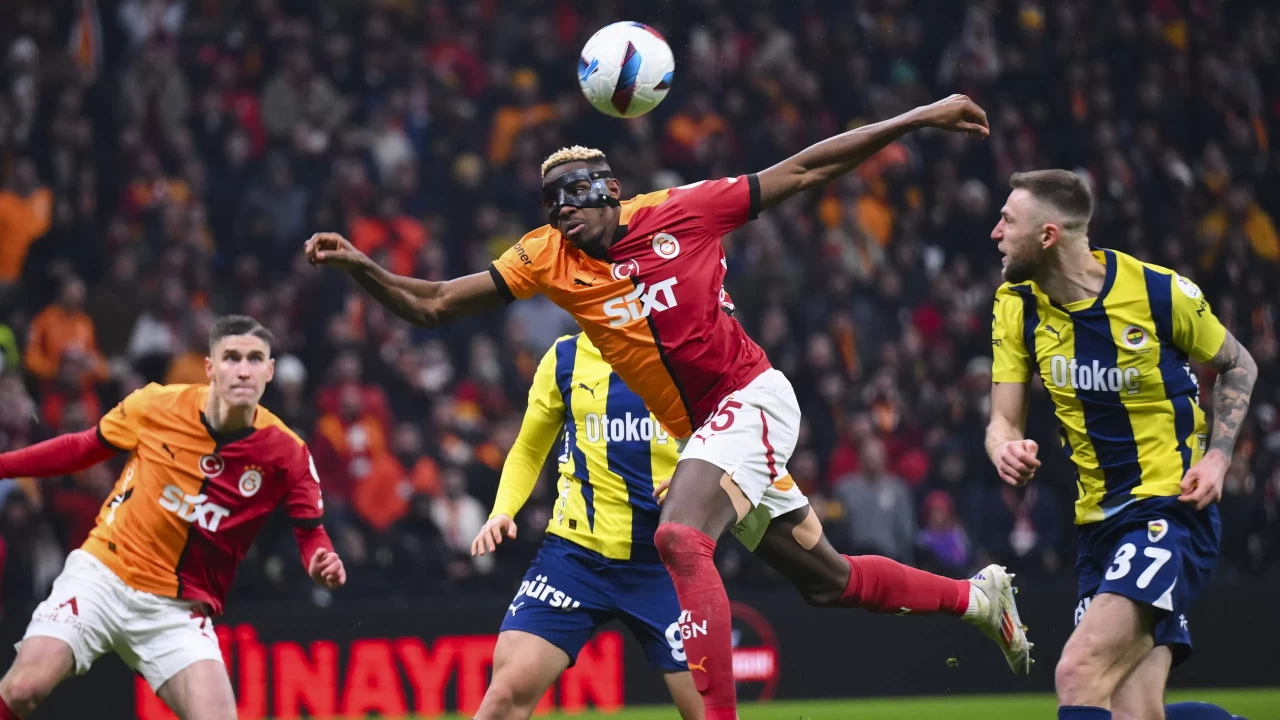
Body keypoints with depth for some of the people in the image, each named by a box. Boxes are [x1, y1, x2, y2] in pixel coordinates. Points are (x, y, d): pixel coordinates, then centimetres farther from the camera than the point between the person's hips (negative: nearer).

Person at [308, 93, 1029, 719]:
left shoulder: (682, 211, -8)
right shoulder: (548, 259, 2)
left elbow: (805, 170, -1)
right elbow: (432, 305, 2)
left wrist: (920, 117, -2)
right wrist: (360, 266, -15)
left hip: (753, 398, -6)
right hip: (702, 432, 6)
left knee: (680, 538, -30)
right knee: (828, 579, 16)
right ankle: (978, 596, 39)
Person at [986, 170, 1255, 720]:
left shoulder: (1163, 293, -10)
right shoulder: (1017, 307, 3)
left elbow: (1237, 366, 7)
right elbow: (1004, 420, 5)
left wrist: (1216, 456, -6)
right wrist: (1006, 450, -19)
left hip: (1172, 509, -6)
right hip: (1100, 523, 6)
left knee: (1078, 673, -23)